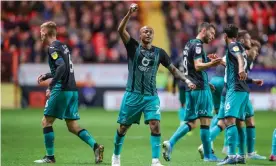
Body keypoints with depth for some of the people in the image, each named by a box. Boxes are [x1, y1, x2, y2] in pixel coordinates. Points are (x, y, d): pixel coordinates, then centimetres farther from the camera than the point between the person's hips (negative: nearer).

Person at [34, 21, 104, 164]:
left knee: (46, 121, 2)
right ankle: (95, 146, -6)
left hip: (61, 90, -9)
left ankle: (50, 156, 3)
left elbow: (62, 67, -24)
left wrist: (51, 86, -24)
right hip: (72, 90, 9)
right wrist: (46, 76, 28)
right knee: (72, 126, 10)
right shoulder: (63, 46, 18)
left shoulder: (53, 48, -9)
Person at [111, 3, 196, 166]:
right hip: (133, 94, -1)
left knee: (155, 126, -15)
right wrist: (130, 13, -26)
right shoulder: (133, 47, 0)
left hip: (151, 96, 1)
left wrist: (186, 80, -3)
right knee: (123, 128, 7)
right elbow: (121, 30, -13)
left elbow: (173, 69, 12)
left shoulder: (159, 52, 6)